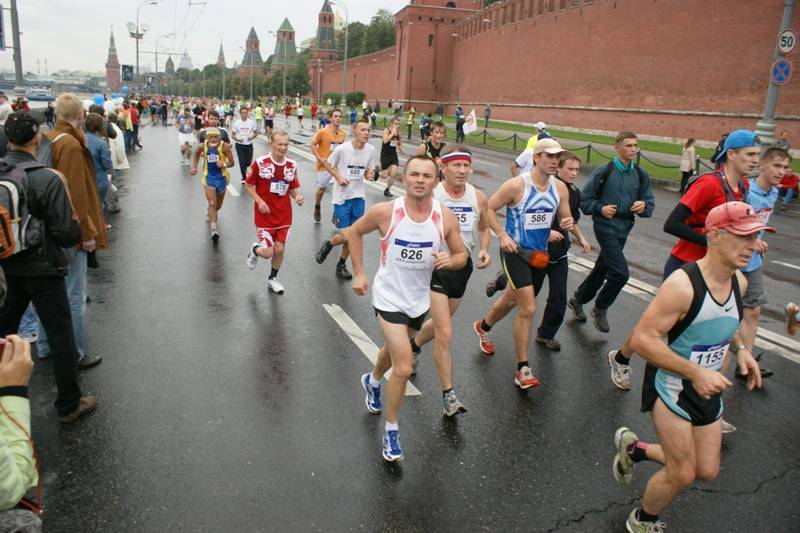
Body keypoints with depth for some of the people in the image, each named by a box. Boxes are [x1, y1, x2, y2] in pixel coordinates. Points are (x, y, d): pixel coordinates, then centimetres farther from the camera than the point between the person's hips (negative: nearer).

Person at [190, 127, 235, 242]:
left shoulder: (224, 146, -16)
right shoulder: (203, 146, -8)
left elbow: (231, 162, -13)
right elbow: (197, 153, 16)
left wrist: (224, 164, -32)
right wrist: (194, 166, 10)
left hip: (221, 177, 0)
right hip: (208, 177, 0)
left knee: (218, 205, 17)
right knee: (212, 203, -14)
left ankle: (212, 213, 53)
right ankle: (214, 229, -18)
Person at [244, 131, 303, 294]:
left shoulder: (292, 165, -1)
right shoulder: (260, 163, -13)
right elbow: (248, 185, -4)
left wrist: (297, 197, -12)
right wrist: (259, 201, -17)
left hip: (284, 215, 4)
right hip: (265, 215, -3)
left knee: (279, 249, 7)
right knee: (267, 252, -5)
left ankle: (273, 279, 32)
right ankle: (255, 250, 33)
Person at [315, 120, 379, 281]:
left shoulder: (370, 150, -2)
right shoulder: (342, 149, -13)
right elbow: (327, 164, 0)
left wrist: (369, 175, -13)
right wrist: (338, 177, -14)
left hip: (358, 197, 4)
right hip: (342, 197, -4)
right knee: (345, 236, -8)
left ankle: (341, 265, 29)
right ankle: (328, 244, 26)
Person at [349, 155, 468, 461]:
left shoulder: (446, 218, -13)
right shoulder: (384, 212, -19)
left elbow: (462, 255, -2)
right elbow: (354, 232, -1)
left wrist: (450, 260, -25)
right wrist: (358, 273, -4)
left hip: (419, 299, 4)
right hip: (389, 297, -4)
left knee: (394, 349, 28)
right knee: (404, 368, -12)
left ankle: (372, 381, 61)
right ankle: (391, 430, 11)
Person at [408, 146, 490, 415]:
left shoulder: (479, 198, -3)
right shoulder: (431, 195, -16)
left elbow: (484, 228, 14)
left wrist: (484, 250, -4)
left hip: (462, 266, 5)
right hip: (435, 266, -5)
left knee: (440, 324, 24)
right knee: (445, 333, -11)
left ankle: (413, 346, 56)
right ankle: (448, 394, 4)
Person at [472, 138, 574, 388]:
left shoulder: (560, 188, 1)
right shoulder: (517, 185, -16)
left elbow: (565, 218, 11)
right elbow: (489, 208, -9)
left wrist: (567, 224, -13)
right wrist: (502, 235, -20)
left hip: (540, 254, 7)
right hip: (515, 252, -7)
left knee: (512, 299, 24)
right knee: (528, 308, -13)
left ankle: (483, 327, 54)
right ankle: (522, 370, -1)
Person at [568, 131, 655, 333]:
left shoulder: (641, 175, 4)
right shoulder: (604, 171, -9)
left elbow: (650, 204, 8)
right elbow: (584, 199, -4)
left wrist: (644, 206, -13)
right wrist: (600, 208, -19)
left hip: (623, 229, 6)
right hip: (606, 226, -6)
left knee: (601, 270, 17)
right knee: (620, 272, -16)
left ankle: (578, 299, 39)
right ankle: (600, 309, 7)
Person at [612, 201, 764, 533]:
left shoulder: (739, 282, -3)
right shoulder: (683, 285, -29)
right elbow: (641, 339, -30)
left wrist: (739, 349, 0)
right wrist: (695, 372, -34)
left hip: (707, 387, 8)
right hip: (671, 385, -7)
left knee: (707, 471, 14)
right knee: (682, 475, 0)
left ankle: (633, 448, 36)